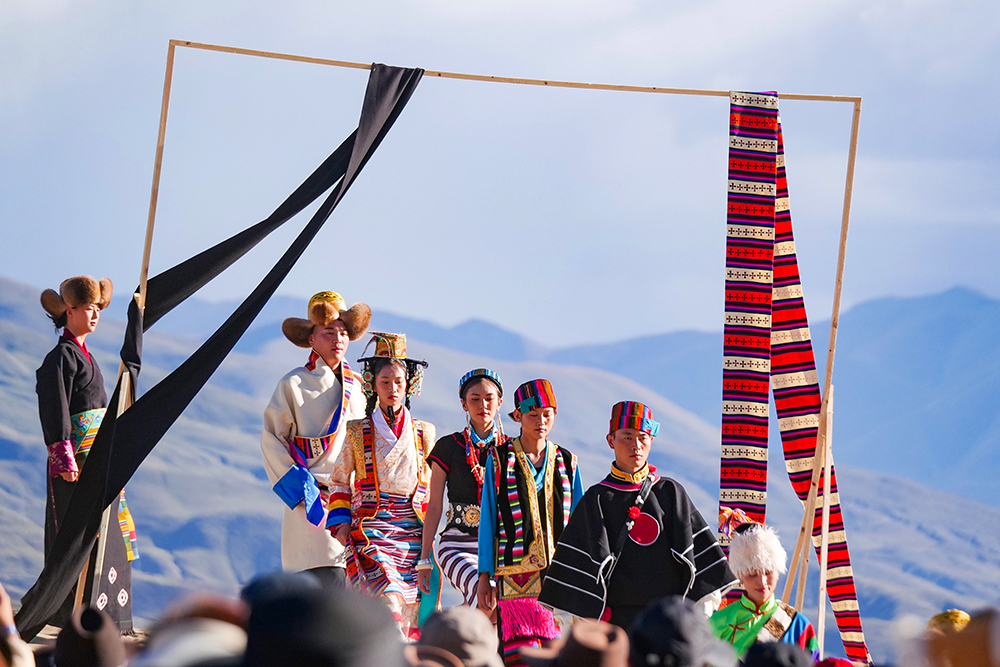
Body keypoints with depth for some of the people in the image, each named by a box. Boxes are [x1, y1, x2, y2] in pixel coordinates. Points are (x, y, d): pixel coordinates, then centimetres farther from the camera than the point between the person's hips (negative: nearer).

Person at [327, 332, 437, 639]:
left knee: (411, 611, -7)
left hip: (412, 534, 3)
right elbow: (339, 481, 15)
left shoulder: (424, 433, 13)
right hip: (370, 530, -3)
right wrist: (340, 520, 1)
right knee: (387, 602, -22)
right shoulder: (357, 432, 7)